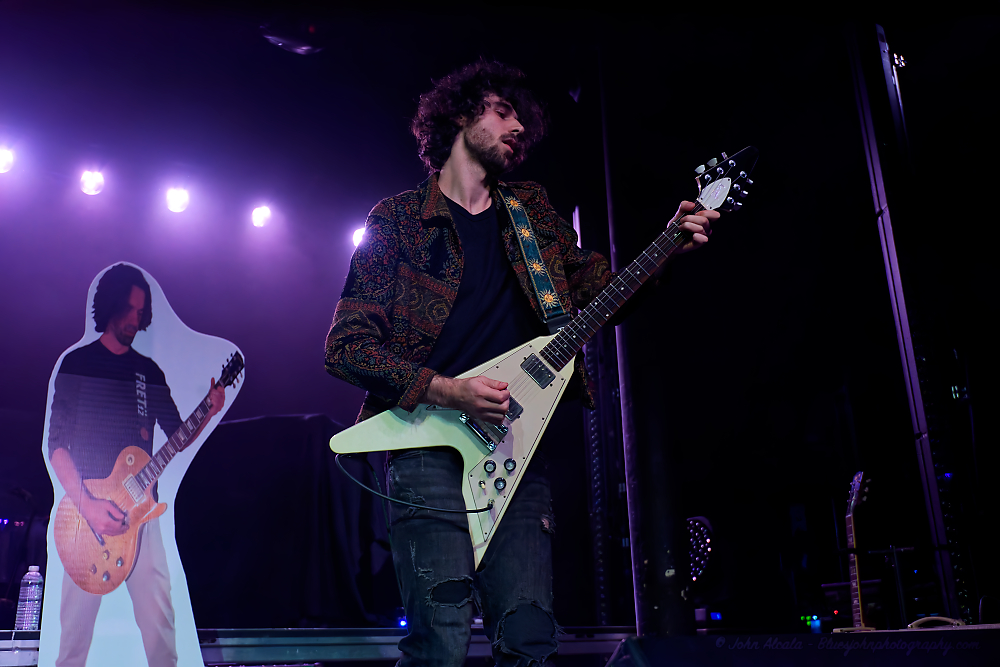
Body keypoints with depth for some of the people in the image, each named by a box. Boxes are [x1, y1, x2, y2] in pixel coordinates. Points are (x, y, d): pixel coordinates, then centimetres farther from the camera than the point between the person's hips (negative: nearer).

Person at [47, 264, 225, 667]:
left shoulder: (150, 371, 15)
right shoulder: (76, 364, 4)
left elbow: (177, 434, 15)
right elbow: (56, 442, -3)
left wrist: (209, 413, -6)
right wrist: (86, 504, -16)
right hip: (87, 506, -3)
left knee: (158, 616, -3)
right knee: (77, 623, -3)